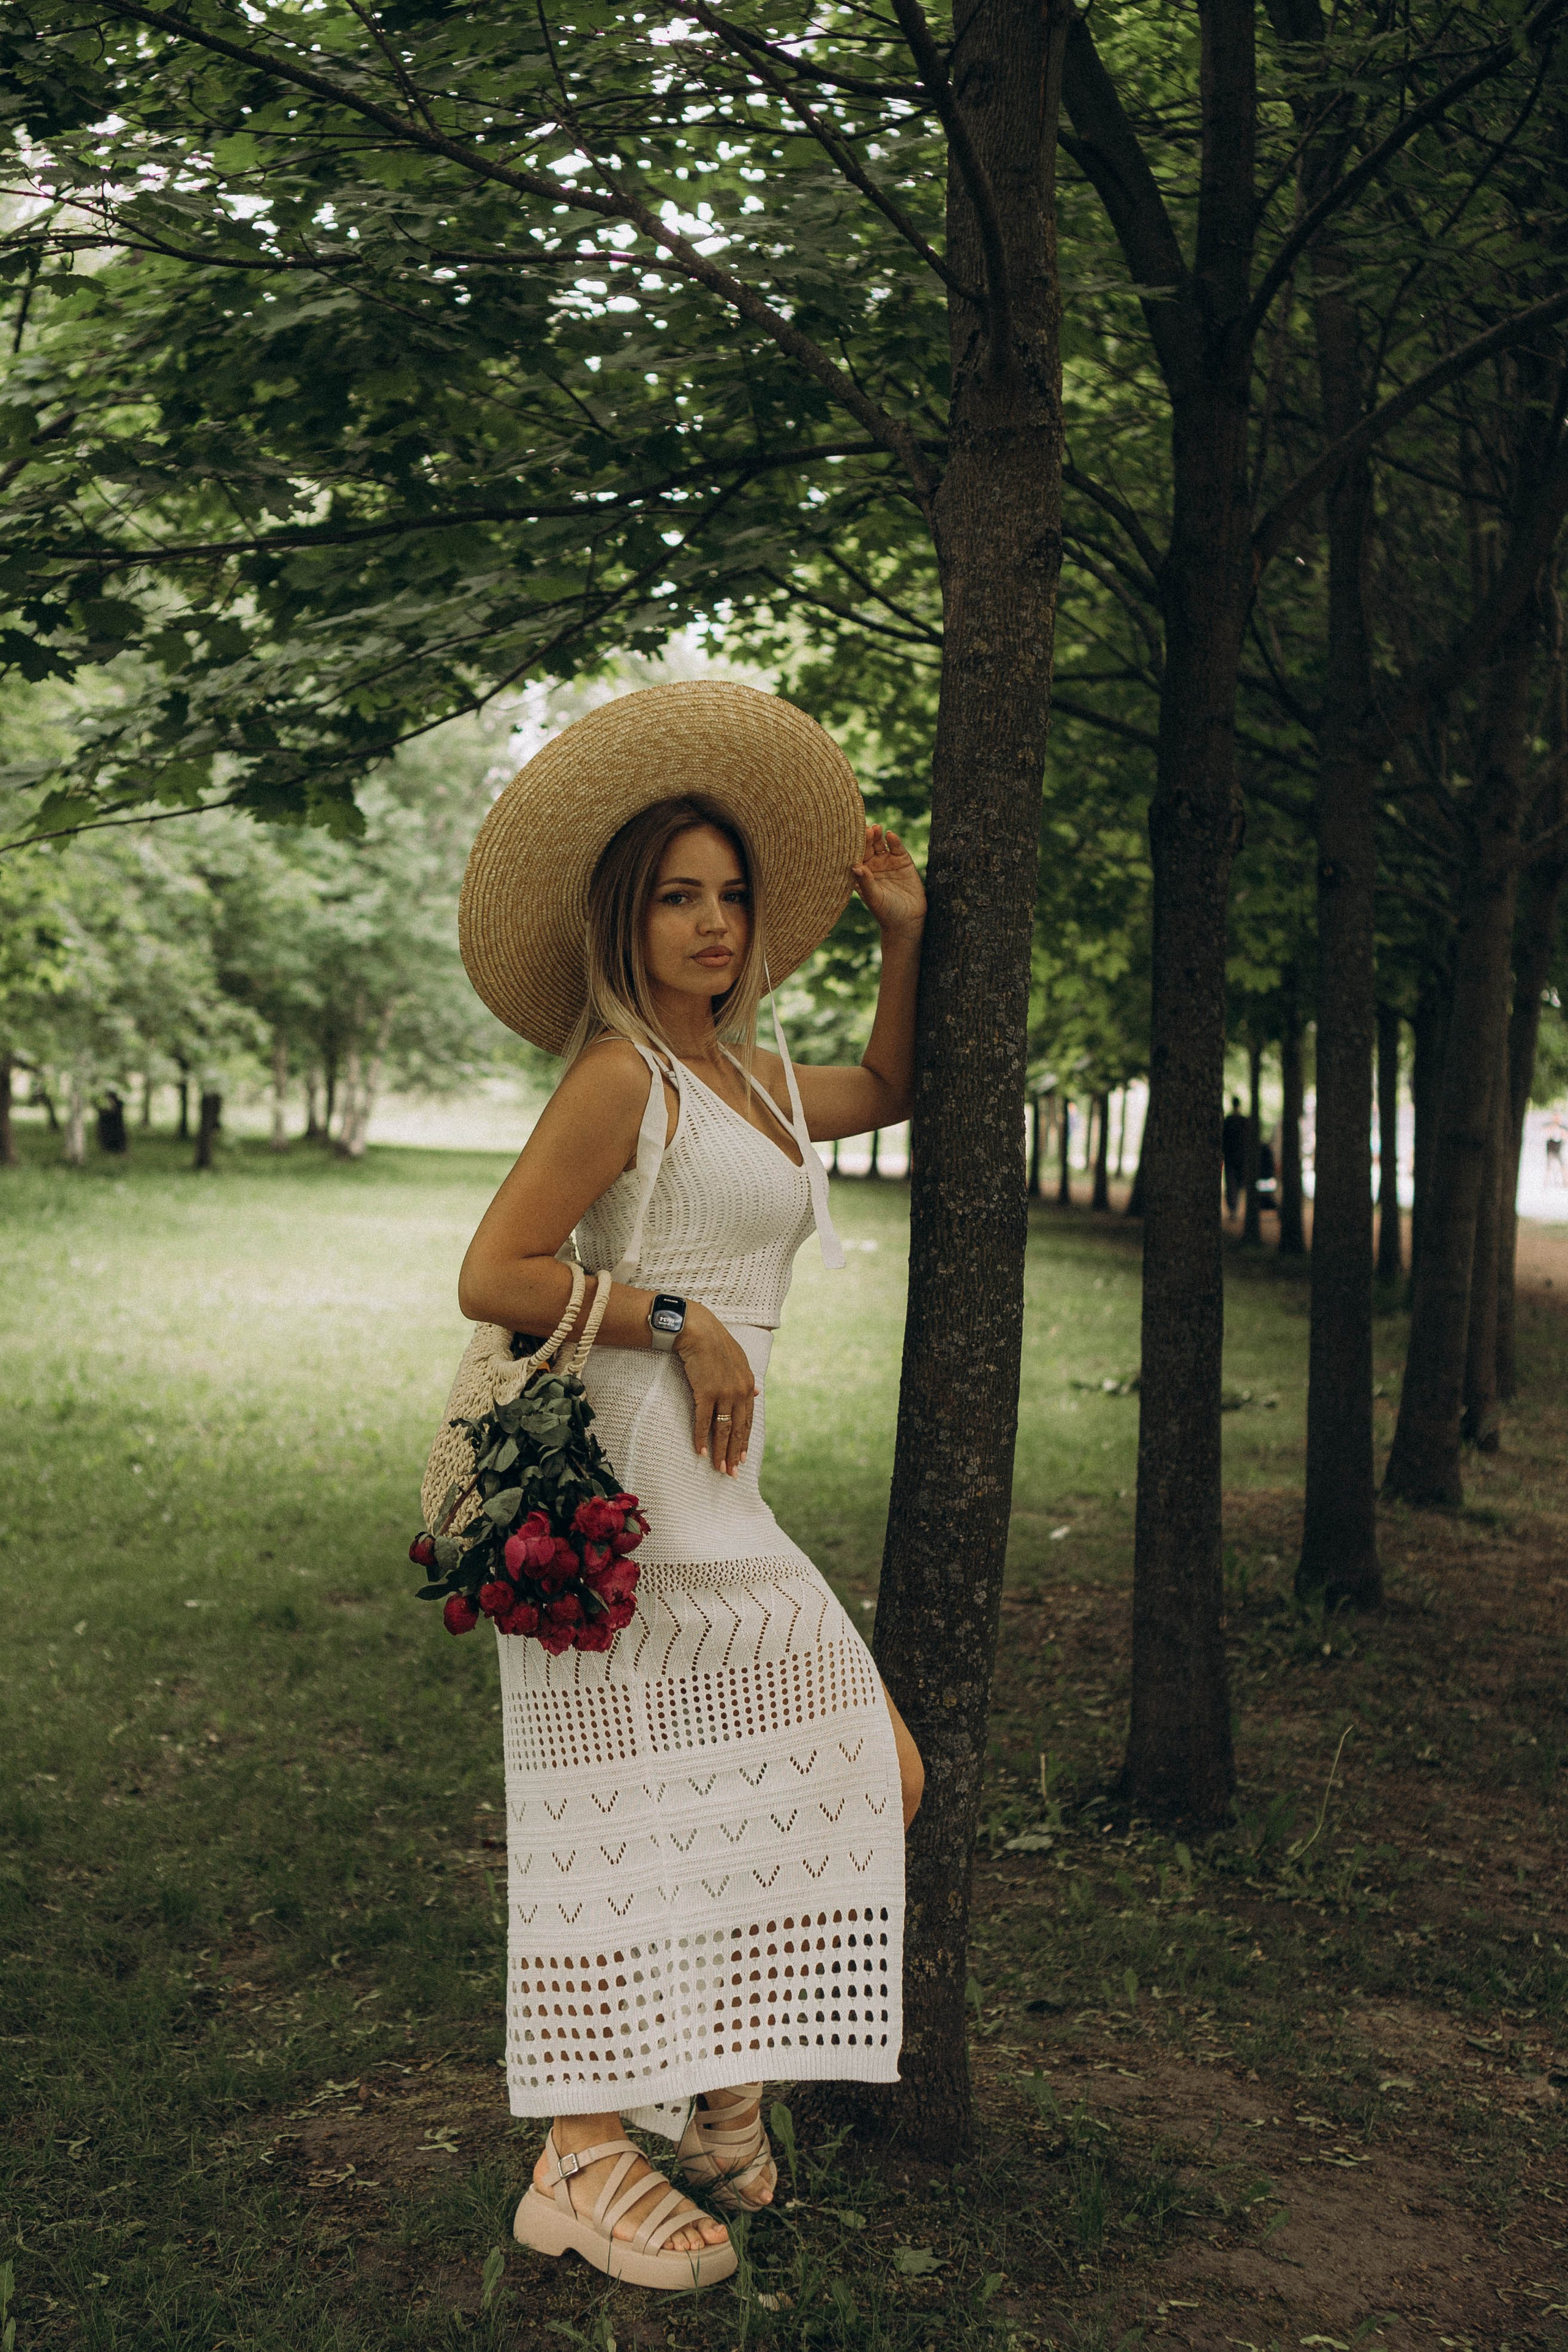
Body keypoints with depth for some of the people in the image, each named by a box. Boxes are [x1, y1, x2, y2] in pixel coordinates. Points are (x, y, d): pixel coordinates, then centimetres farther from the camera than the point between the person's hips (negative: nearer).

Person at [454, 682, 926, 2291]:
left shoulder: (755, 1077, 16)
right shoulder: (621, 1078, -9)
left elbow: (887, 1092, 35)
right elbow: (491, 1276, -14)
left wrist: (904, 937, 24)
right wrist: (675, 1318, -13)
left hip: (716, 1497, 9)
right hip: (621, 1482, -9)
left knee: (878, 1770, 6)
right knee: (621, 1808, -5)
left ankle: (718, 2081, 21)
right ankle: (585, 2161, 7)